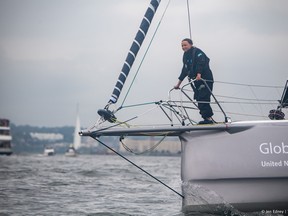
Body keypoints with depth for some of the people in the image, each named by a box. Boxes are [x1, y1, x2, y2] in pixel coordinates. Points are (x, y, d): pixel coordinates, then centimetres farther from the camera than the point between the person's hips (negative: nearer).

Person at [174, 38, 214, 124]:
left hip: (206, 79, -8)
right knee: (199, 99, 2)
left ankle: (208, 118, -18)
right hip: (197, 81, 9)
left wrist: (199, 75, -42)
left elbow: (201, 64, -25)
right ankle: (208, 118, 5)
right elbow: (185, 70, 19)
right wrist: (178, 83, 18)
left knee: (203, 99, -17)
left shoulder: (197, 52, -10)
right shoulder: (185, 55, 14)